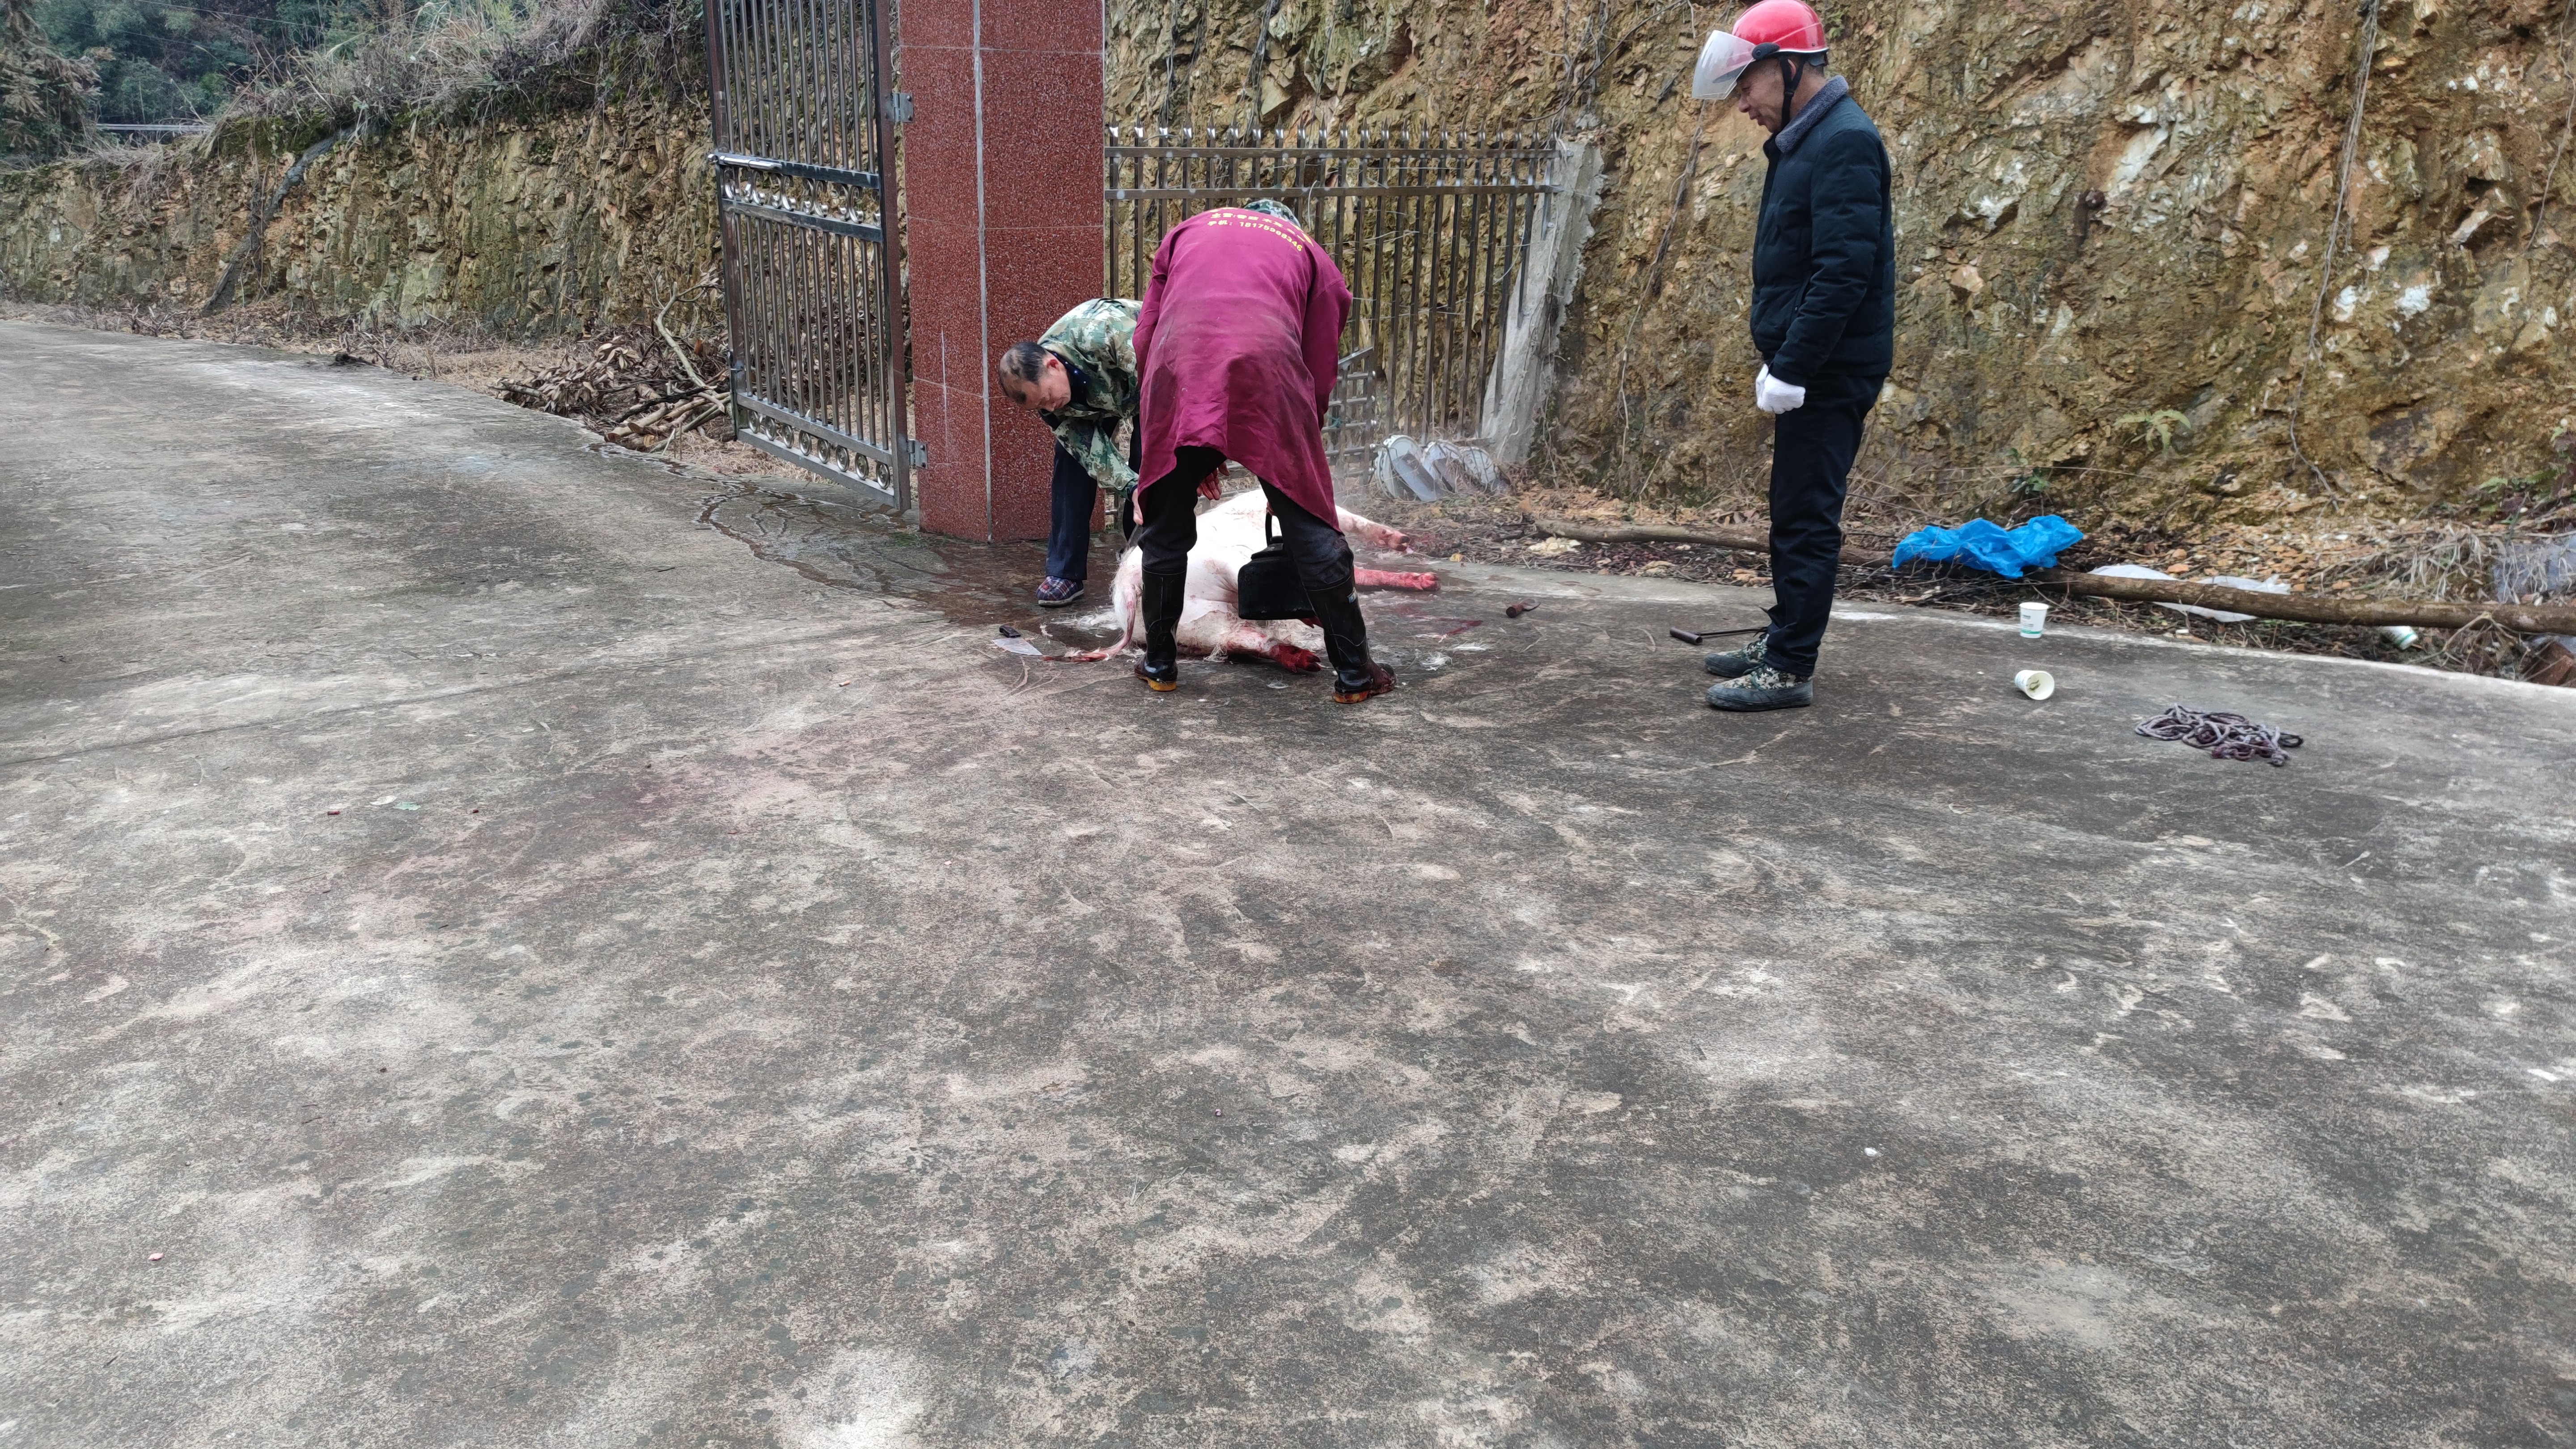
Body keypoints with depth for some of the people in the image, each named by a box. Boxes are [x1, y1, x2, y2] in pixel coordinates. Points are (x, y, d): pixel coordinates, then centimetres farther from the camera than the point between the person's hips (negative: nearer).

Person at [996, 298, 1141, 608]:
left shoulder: (1103, 332, -44)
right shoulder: (1045, 401, -24)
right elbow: (1093, 453, -26)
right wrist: (1130, 488, -42)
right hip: (1095, 397, 4)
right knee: (1074, 454, -9)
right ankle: (1064, 573, -3)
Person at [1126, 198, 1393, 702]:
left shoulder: (1187, 232, 34)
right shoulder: (1313, 257, 29)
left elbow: (1144, 341, 25)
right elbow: (1320, 376, 20)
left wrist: (1188, 452, 28)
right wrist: (1293, 462, 30)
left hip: (1178, 364, 1)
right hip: (1267, 367, -1)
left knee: (1165, 530, 17)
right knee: (1311, 529, 8)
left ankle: (1159, 665, 27)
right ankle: (1353, 673, 13)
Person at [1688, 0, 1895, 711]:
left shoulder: (1844, 144, -16)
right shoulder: (1800, 143, 14)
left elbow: (1844, 273, -23)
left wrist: (1792, 371, -22)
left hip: (1830, 372, -10)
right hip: (1805, 368, 10)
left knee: (1807, 518, -5)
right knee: (1792, 512, 16)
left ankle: (1791, 671, 1)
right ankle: (1781, 640, 28)